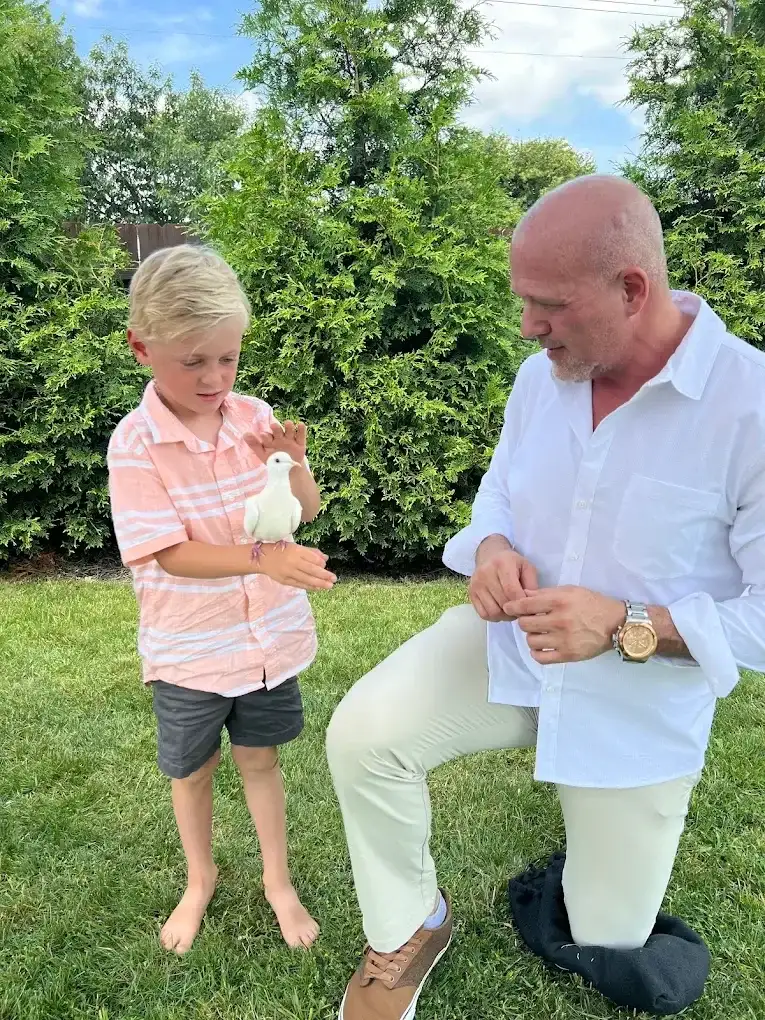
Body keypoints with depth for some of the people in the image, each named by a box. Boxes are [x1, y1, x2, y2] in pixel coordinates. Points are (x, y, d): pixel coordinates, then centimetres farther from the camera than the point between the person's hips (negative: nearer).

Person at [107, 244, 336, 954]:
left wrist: (293, 462, -24)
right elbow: (169, 554, -23)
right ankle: (200, 880, 47)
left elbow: (307, 511, -3)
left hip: (268, 636, 2)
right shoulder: (135, 443, -18)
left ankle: (277, 881, 42)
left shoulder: (254, 417, -8)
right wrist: (265, 558, -37)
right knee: (191, 769, 19)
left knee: (259, 759, 19)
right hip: (188, 648, -2)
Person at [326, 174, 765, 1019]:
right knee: (362, 734, -20)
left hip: (640, 708, -3)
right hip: (510, 645, 3)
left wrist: (625, 627, -32)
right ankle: (408, 930, 9)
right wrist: (493, 551, -17)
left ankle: (603, 821, 50)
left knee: (606, 941, 15)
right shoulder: (540, 377, -8)